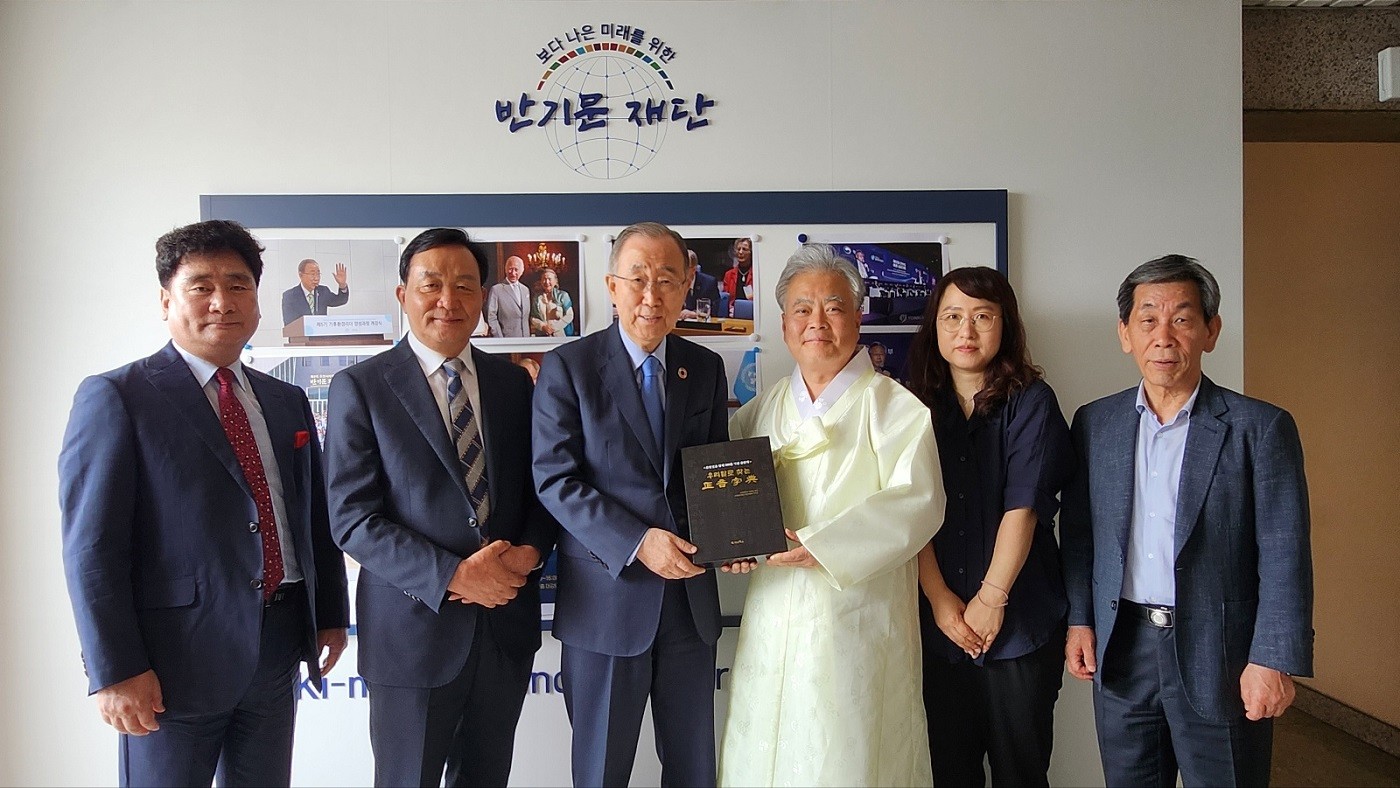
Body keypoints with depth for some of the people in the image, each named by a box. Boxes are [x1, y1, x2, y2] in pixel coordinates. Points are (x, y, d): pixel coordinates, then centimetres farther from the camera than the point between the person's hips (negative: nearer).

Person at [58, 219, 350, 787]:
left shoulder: (288, 401, 11)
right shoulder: (116, 397, -7)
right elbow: (91, 544, -11)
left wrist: (332, 614, 12)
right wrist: (115, 670, -15)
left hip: (278, 652, 5)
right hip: (175, 658, -5)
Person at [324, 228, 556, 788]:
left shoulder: (513, 383, 7)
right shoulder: (360, 387, -6)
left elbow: (540, 488, 9)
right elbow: (353, 520, -11)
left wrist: (530, 552, -11)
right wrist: (451, 575, -19)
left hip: (506, 626, 4)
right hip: (413, 630, -4)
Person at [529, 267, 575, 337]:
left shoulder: (563, 295, 2)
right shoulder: (537, 297, 9)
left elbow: (569, 315, -3)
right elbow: (532, 317, 5)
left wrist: (555, 327, -12)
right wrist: (543, 326, -11)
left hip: (559, 334, -1)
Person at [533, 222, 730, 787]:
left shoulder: (706, 368, 6)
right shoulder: (568, 367, -6)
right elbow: (555, 480, -12)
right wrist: (636, 543, -22)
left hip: (691, 596, 4)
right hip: (606, 598, -3)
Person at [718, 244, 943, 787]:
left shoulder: (894, 406, -3)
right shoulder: (765, 409, 13)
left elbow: (917, 501, -14)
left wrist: (827, 546, -20)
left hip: (858, 625, -4)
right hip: (772, 625, 5)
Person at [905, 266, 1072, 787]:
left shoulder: (1031, 402, -3)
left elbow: (1023, 506, -10)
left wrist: (991, 597, -13)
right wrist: (940, 600, -10)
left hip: (1020, 626, -2)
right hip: (938, 625, 3)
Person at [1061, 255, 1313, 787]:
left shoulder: (1261, 428, -6)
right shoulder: (1094, 423, 5)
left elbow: (1284, 556, -9)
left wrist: (1273, 661, -14)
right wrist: (1079, 620, 4)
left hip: (1219, 655, -3)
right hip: (1121, 651, 3)